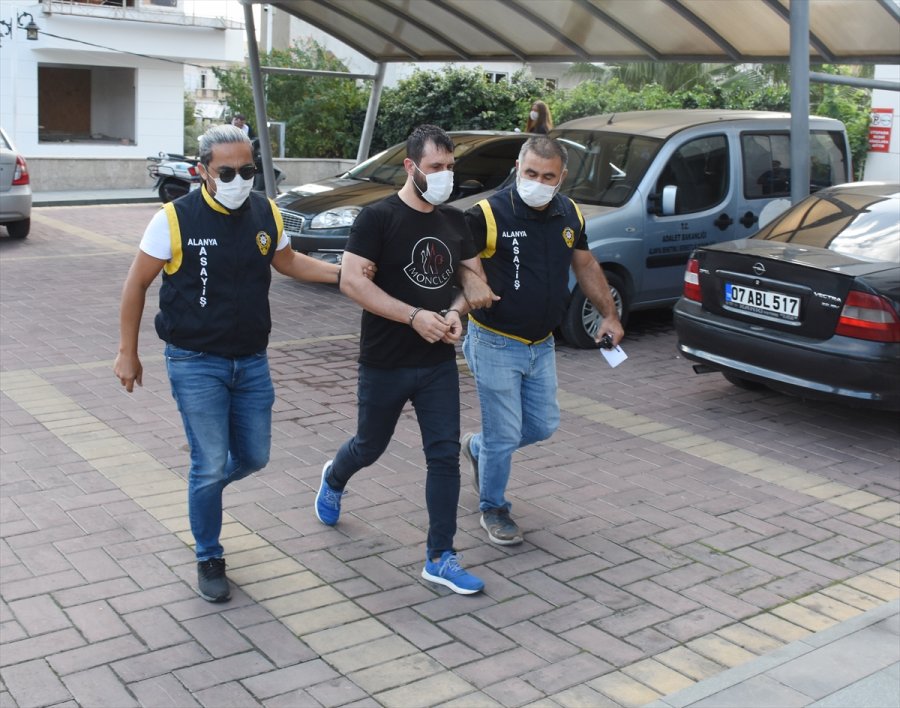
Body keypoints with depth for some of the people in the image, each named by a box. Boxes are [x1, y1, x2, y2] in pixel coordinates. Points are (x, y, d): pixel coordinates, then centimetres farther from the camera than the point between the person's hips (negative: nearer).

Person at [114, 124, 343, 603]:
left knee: (254, 457, 12)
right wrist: (127, 353, -3)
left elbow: (288, 262, 18)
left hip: (251, 361, 5)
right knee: (211, 465, -2)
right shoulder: (175, 219, -14)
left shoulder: (266, 214, -1)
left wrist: (341, 273, 6)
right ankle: (209, 560, 19)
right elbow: (136, 285, -5)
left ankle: (203, 488, 44)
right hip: (196, 364, -5)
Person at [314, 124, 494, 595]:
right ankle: (333, 479, 50)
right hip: (385, 363, -4)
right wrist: (415, 316, -25)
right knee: (371, 445, 15)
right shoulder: (378, 217, -13)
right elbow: (351, 281, -20)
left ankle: (439, 558, 9)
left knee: (445, 455, 0)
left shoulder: (455, 221, 5)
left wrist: (455, 312, -10)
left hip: (439, 362, 4)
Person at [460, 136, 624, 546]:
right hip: (496, 345, -6)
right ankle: (493, 510, 25)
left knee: (544, 426, 16)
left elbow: (585, 265, 16)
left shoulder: (570, 215, 2)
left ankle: (477, 448, 42)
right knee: (504, 435, 1)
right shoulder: (488, 215, -18)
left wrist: (609, 314, 15)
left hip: (542, 345, 6)